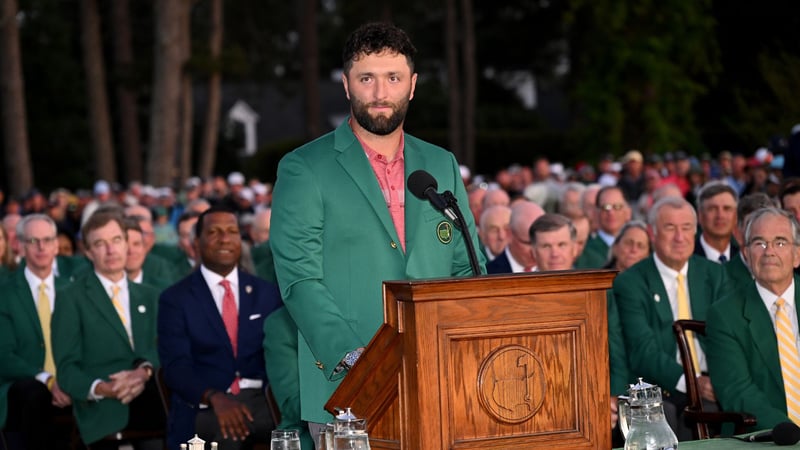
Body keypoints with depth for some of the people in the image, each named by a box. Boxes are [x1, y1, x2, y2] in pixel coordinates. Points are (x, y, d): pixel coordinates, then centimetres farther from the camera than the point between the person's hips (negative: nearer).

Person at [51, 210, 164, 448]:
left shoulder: (149, 296, 24)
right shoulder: (72, 299, 8)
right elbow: (67, 368, 2)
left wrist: (145, 371, -10)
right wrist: (101, 388, -19)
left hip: (152, 400, 5)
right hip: (104, 411, -5)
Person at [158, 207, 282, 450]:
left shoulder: (267, 293, 16)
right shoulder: (175, 299, 6)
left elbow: (281, 353, 11)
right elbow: (176, 366, -5)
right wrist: (215, 398, -24)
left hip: (260, 399, 3)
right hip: (204, 407, -3)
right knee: (228, 431, -37)